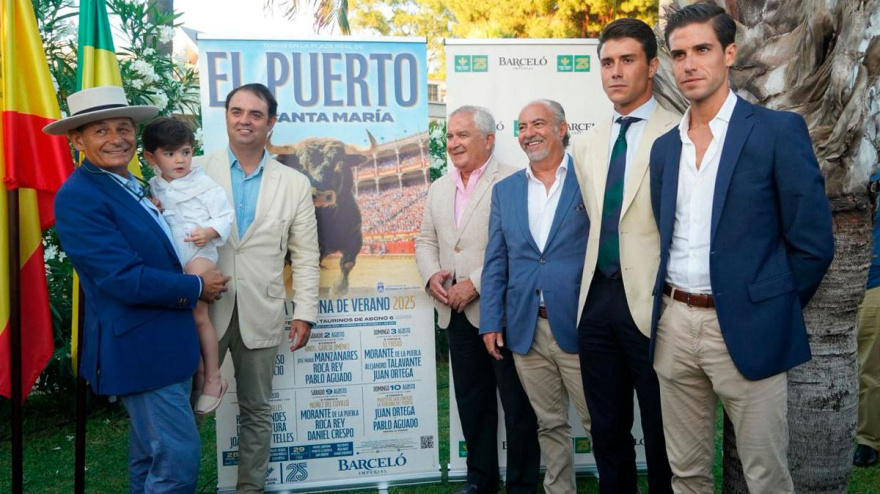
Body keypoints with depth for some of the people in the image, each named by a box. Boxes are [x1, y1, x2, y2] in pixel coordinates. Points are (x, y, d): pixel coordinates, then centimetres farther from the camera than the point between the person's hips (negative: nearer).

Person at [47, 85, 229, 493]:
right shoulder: (78, 197, -17)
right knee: (179, 458, -7)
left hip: (163, 342, 10)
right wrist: (197, 287, -11)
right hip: (139, 348, -9)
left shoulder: (134, 187, 12)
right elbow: (124, 279, -23)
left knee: (152, 457, 20)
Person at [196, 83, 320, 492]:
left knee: (256, 410, 11)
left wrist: (305, 313, -1)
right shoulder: (197, 170, 3)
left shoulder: (294, 184, 5)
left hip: (260, 315, 1)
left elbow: (306, 256, 4)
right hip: (203, 310, -1)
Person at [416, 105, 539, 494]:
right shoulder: (439, 188, 16)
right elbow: (426, 239, 19)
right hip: (457, 313, 7)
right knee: (471, 399, 16)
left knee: (517, 402, 3)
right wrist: (431, 275, -1)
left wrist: (476, 283, -18)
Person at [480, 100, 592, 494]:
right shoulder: (505, 190, 11)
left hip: (579, 326, -3)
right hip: (526, 328, 4)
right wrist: (491, 321, 4)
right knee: (549, 424, 14)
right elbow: (495, 262, 11)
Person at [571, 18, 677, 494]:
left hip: (651, 299, -5)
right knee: (607, 428, 16)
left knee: (661, 433, 8)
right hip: (598, 296, 6)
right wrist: (587, 286, 11)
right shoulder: (587, 144, 13)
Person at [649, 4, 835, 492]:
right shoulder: (664, 147, 11)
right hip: (674, 324, 5)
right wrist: (670, 305, 10)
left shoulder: (778, 130, -6)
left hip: (745, 330, -5)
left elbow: (812, 242, -6)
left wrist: (773, 312, 0)